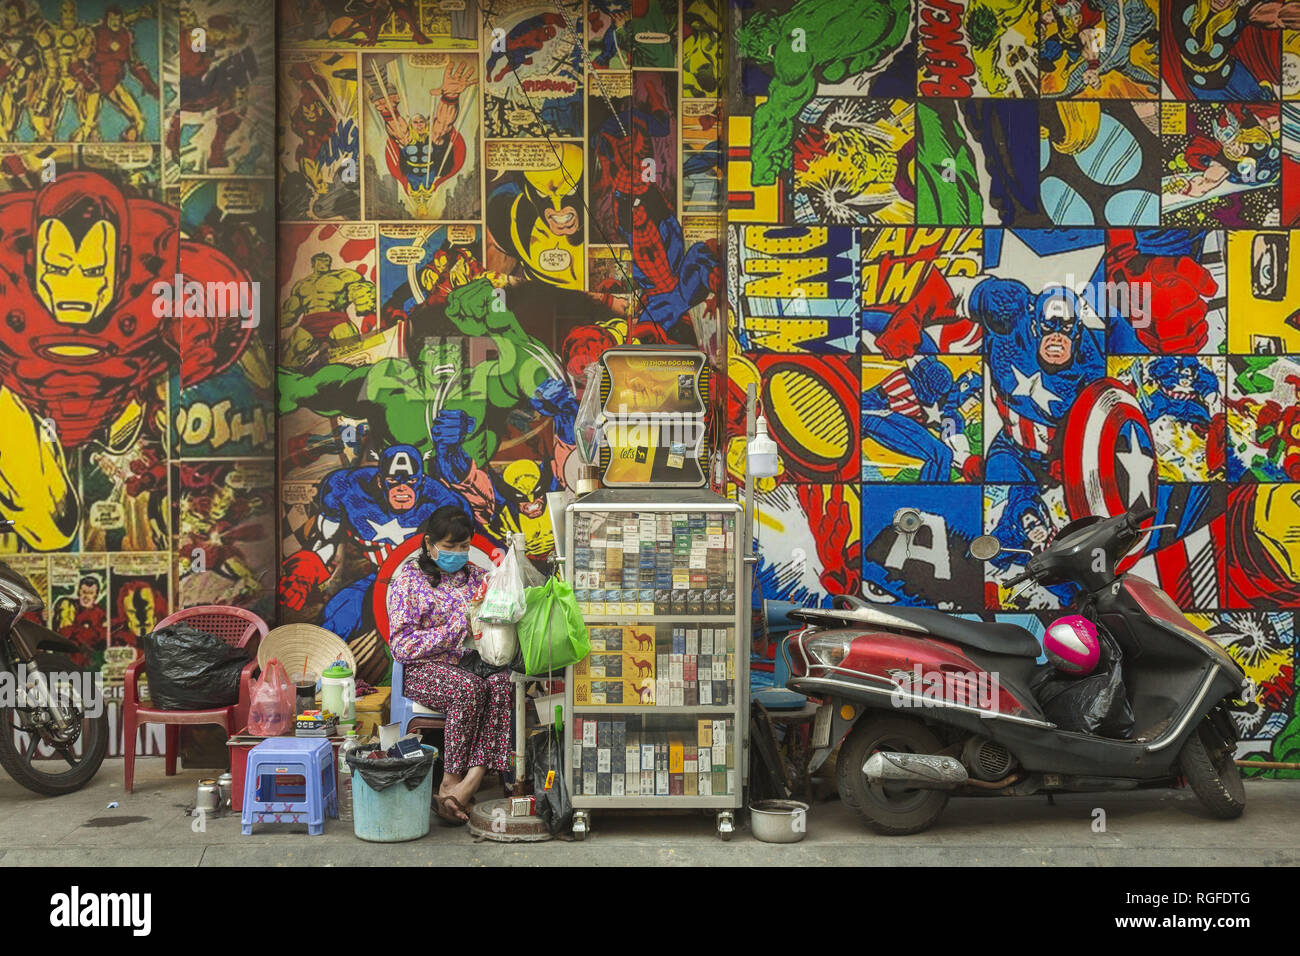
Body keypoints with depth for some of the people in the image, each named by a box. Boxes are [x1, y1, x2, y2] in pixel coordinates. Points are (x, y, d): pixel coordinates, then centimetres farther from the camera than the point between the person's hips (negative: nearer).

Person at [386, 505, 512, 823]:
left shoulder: (477, 576, 16)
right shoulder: (409, 579, 2)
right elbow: (402, 644, -7)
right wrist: (456, 629, -15)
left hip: (474, 662, 4)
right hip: (426, 668, -3)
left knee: (501, 683, -32)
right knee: (469, 687, -36)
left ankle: (472, 780, -41)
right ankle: (454, 784, -28)